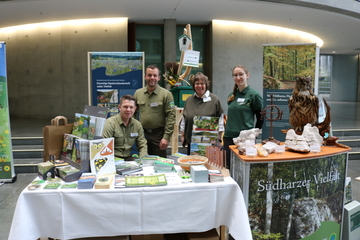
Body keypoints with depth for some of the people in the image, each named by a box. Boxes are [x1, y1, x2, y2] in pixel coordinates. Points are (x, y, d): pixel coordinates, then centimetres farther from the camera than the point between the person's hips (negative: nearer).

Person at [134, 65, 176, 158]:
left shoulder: (166, 94, -5)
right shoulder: (138, 93, 7)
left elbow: (171, 116, -9)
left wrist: (166, 137, -14)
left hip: (159, 134, -3)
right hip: (142, 134, 4)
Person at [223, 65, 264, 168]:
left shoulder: (254, 95, -5)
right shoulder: (231, 95, 12)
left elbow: (260, 118, -1)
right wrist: (228, 129, 12)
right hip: (229, 137, 6)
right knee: (229, 167, 12)